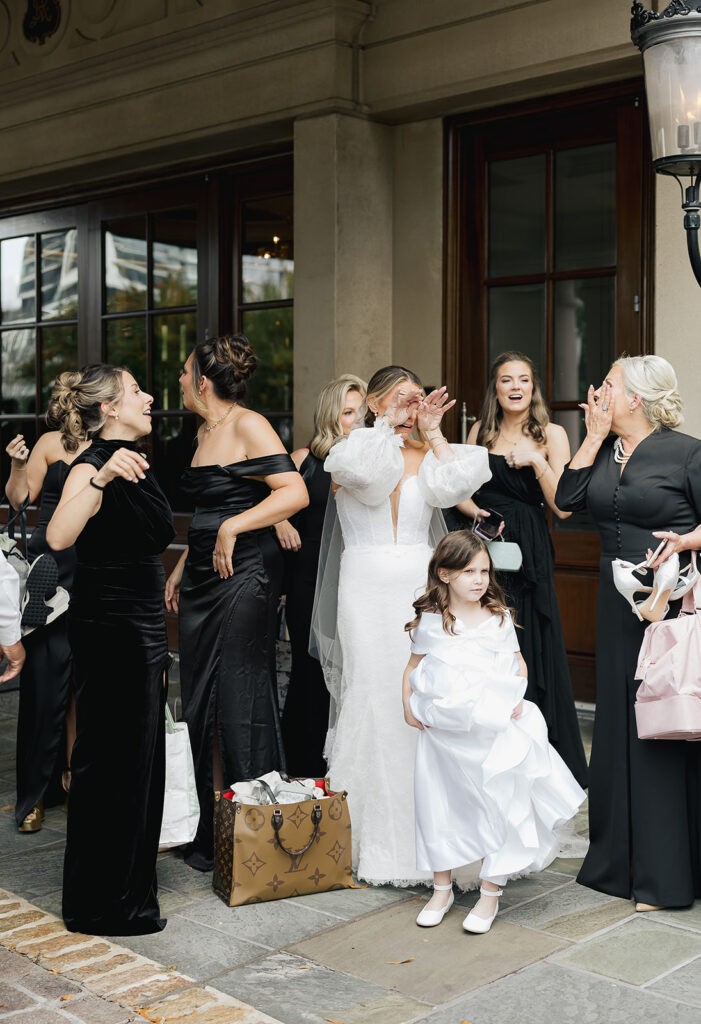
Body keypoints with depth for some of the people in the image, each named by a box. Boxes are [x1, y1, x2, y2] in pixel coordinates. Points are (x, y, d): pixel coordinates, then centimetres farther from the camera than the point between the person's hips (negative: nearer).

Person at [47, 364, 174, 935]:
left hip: (139, 629, 10)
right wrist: (100, 479, -46)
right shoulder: (93, 467, -16)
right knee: (112, 763, -2)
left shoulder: (133, 465, 14)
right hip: (111, 630, -10)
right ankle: (103, 906, 9)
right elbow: (58, 537, -34)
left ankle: (128, 884, 31)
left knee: (137, 758, 17)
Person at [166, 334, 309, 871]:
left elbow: (295, 493, -23)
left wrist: (233, 528, -21)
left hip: (246, 572, -9)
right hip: (204, 575, 9)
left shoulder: (249, 426, -11)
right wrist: (182, 567, 22)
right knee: (201, 699, 9)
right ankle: (212, 831, 20)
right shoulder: (206, 431, 15)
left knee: (241, 700, -3)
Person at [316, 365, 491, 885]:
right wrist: (385, 426, -7)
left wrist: (433, 434, 0)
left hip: (420, 585, 2)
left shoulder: (427, 453, 12)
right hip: (366, 588, -2)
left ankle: (424, 834, 9)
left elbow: (452, 486, -8)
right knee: (371, 700, -2)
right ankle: (370, 836, 8)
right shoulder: (351, 449, 5)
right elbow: (366, 476, -18)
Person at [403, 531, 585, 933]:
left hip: (493, 730, 0)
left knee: (498, 803, 1)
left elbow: (518, 664, 10)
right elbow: (414, 667, 9)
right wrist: (408, 706, -4)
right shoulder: (430, 620, -1)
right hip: (442, 731, 0)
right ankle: (442, 888, 27)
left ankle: (491, 892, 16)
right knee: (438, 807, 9)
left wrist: (516, 697, -7)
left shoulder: (500, 617, 2)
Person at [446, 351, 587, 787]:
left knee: (529, 649, 0)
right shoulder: (481, 431, 10)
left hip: (527, 554, -3)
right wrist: (477, 512, -4)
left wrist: (538, 462, -17)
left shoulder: (551, 435, 0)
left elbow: (564, 507, -7)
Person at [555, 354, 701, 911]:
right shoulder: (605, 451, 11)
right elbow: (567, 499, -1)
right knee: (617, 724, 12)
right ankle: (621, 859, 26)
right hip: (617, 605, 6)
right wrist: (595, 435, 1)